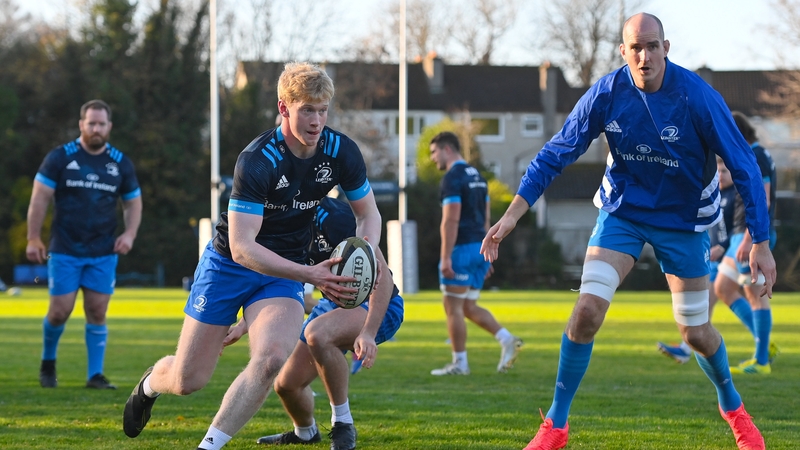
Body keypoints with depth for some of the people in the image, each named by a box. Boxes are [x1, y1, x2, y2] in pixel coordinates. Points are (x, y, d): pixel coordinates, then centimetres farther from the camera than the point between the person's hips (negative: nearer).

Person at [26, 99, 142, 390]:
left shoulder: (121, 164, 5)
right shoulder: (60, 158, -3)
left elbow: (133, 202, 14)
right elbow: (40, 198, -2)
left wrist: (130, 234, -3)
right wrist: (33, 239, -7)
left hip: (104, 254, 2)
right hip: (65, 251, -2)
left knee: (97, 312, -1)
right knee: (60, 311, -3)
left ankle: (95, 375, 5)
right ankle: (48, 362, 23)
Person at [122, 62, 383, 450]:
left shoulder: (341, 152, -13)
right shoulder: (257, 160, -28)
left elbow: (368, 215, 4)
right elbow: (242, 247, -31)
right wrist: (311, 275, -38)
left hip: (283, 271, 3)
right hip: (228, 265, -3)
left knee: (271, 358, -26)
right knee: (187, 380, 2)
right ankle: (150, 384, 42)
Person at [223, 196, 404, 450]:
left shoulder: (334, 217, -29)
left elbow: (381, 274, -31)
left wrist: (368, 332, -40)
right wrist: (246, 324, 1)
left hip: (377, 307, -8)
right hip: (335, 303, 8)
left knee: (316, 333, -38)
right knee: (286, 384, 5)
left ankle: (343, 426, -22)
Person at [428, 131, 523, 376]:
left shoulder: (453, 178, -13)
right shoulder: (477, 176, 16)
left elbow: (451, 221, -20)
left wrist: (446, 257, -21)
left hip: (461, 249, -9)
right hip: (479, 249, 9)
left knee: (453, 308, -1)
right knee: (468, 307, 14)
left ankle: (459, 363, 2)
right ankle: (507, 339, 0)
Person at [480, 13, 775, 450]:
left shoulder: (698, 97, -23)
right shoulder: (606, 94, -17)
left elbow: (743, 167, -17)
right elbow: (556, 152, -11)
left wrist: (761, 243, -18)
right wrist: (512, 214, -20)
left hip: (683, 219, -1)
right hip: (622, 212, 1)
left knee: (696, 333, 6)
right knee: (587, 309, -16)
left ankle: (732, 406, 38)